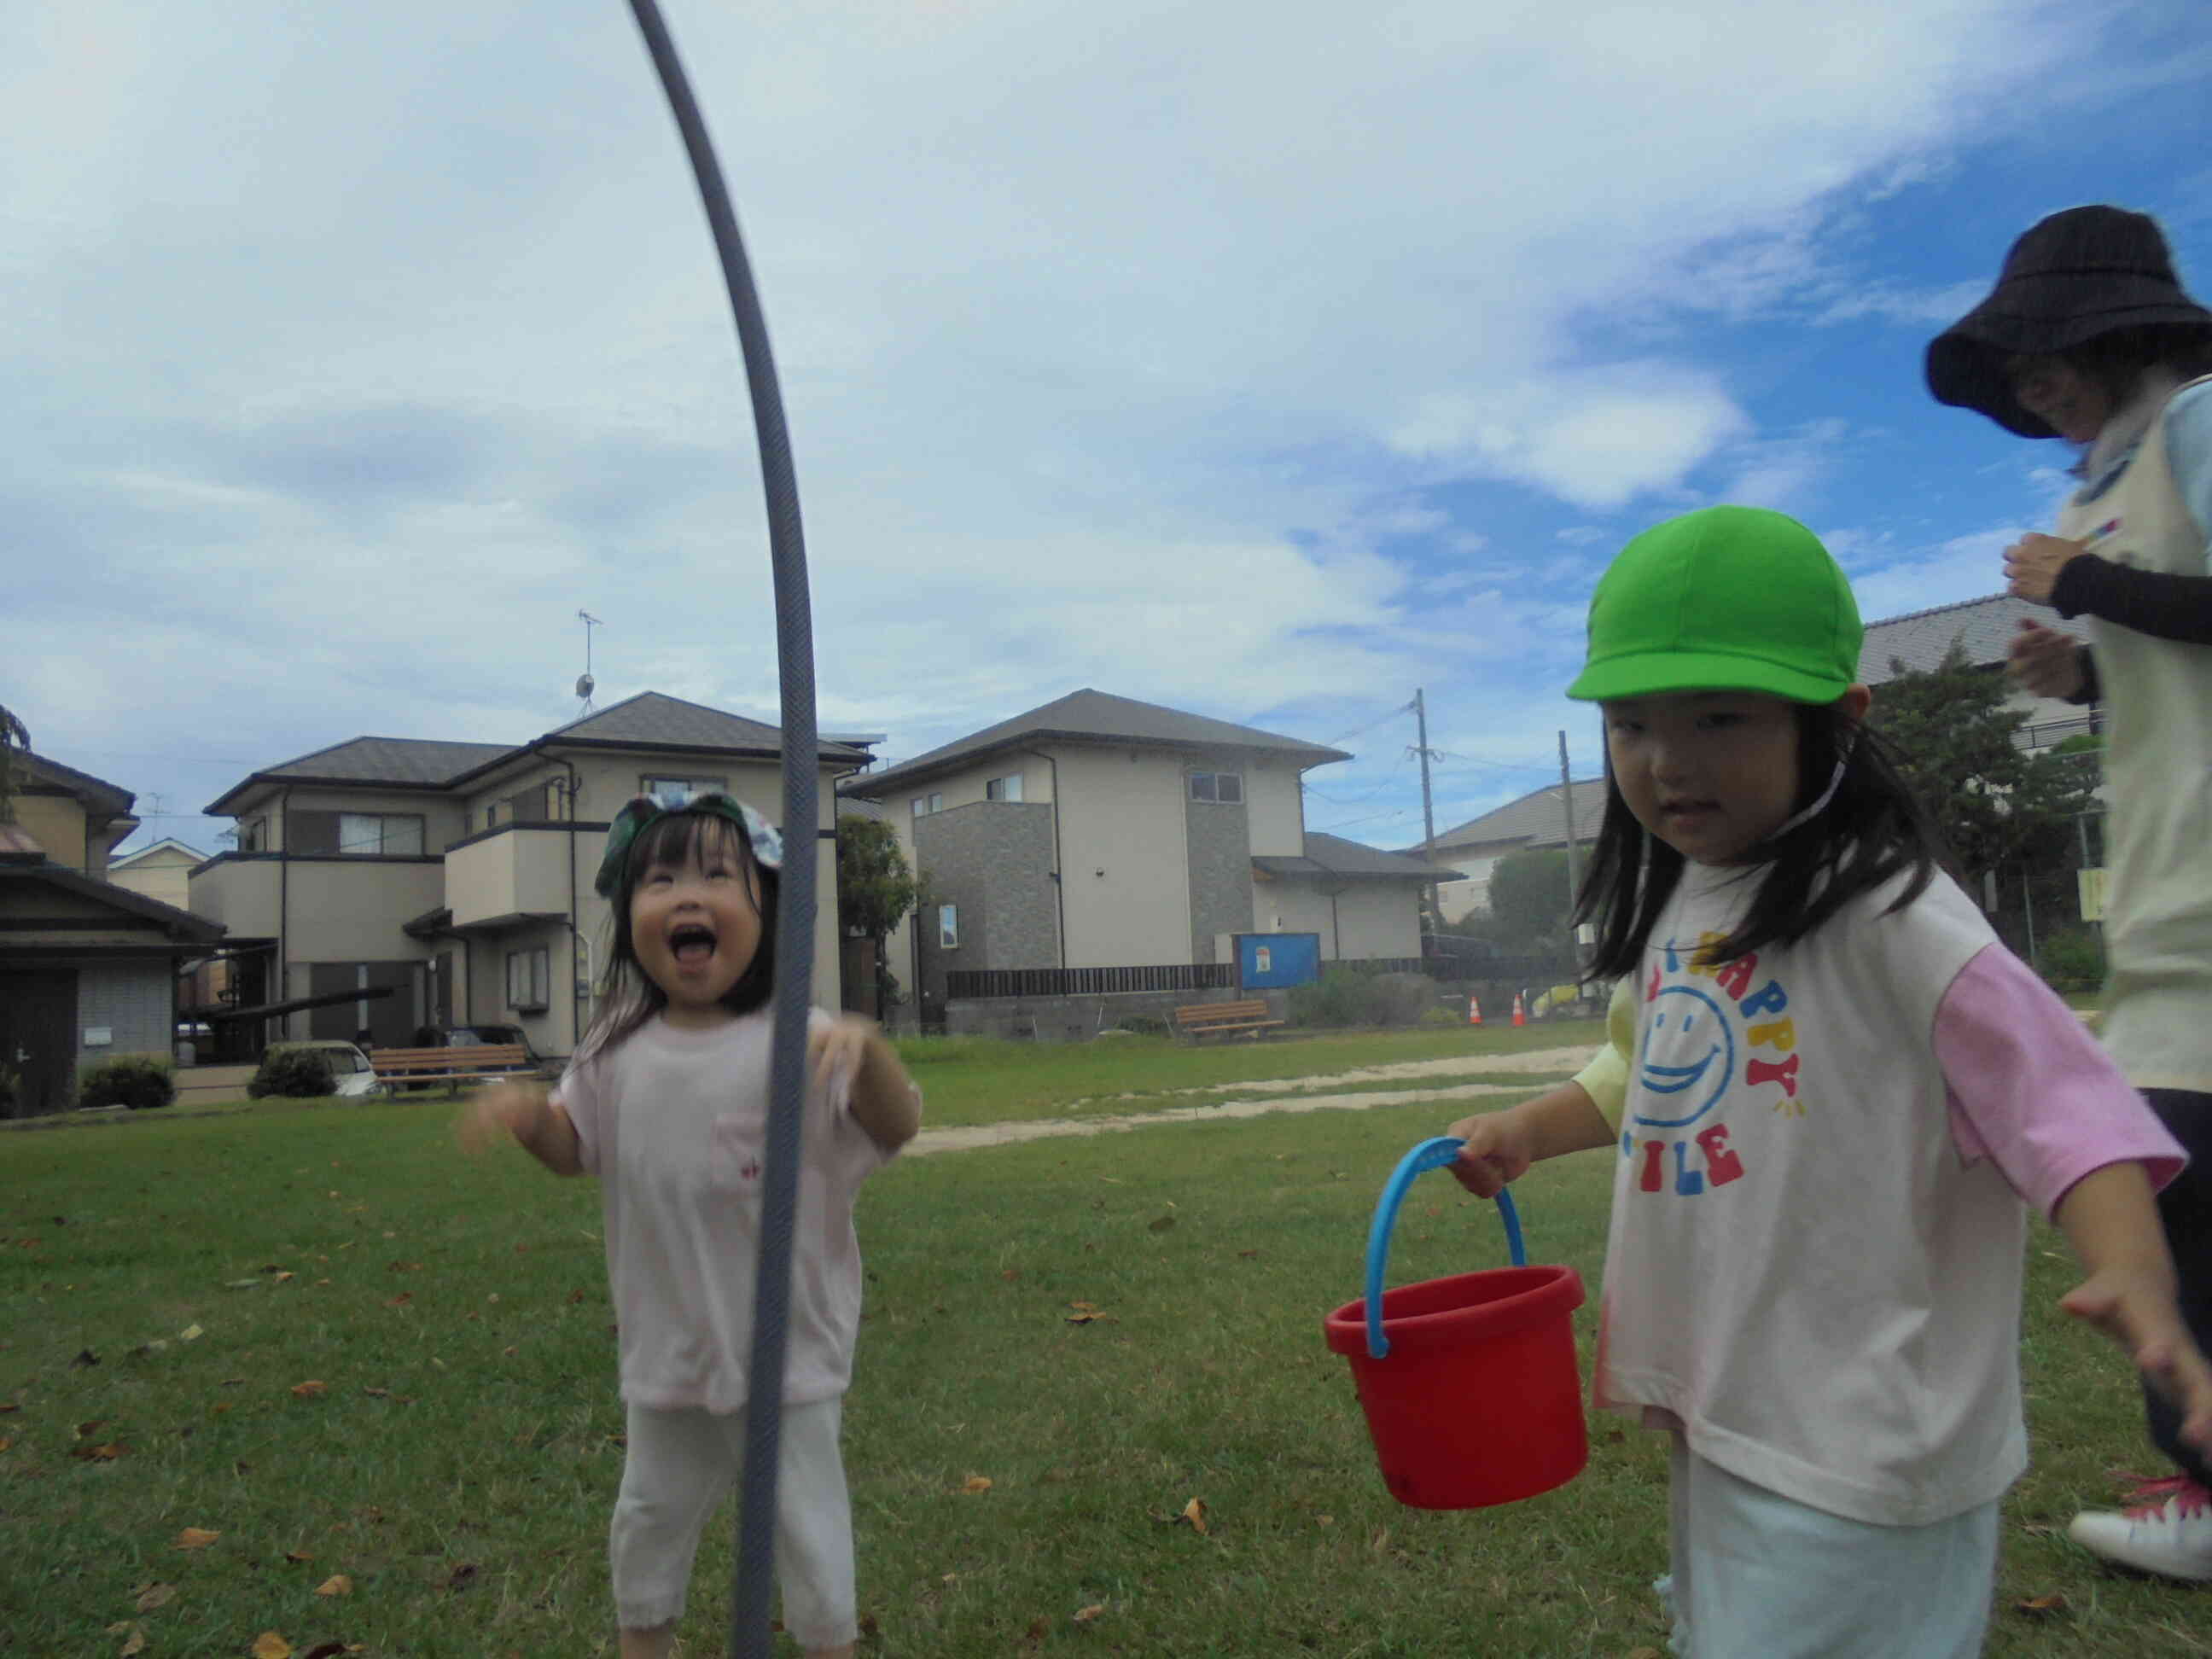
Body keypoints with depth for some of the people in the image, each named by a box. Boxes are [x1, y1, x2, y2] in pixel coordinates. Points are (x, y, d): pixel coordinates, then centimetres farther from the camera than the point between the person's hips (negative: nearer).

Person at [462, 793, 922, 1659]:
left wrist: (866, 1049, -44)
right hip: (666, 1348, 5)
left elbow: (897, 1127, -25)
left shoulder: (798, 1043, -18)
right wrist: (528, 1113, -14)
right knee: (651, 1515, 25)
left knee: (806, 1521, 13)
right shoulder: (617, 1052, -3)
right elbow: (575, 1150, 8)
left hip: (787, 1349, -4)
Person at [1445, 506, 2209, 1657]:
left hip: (1852, 1444, -8)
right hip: (1715, 1407, 8)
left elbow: (2055, 1091, -23)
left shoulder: (1883, 909, -18)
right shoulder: (1666, 910, 6)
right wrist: (1527, 1132, 9)